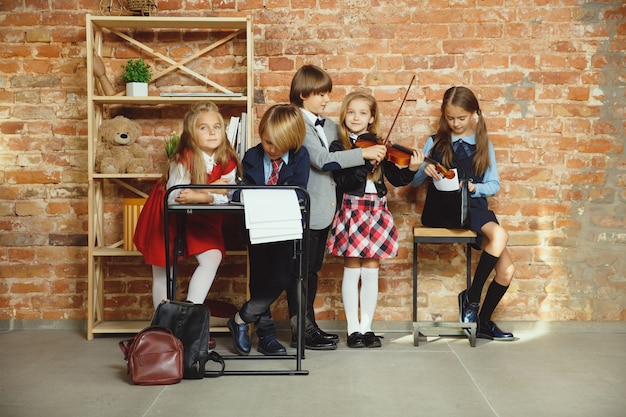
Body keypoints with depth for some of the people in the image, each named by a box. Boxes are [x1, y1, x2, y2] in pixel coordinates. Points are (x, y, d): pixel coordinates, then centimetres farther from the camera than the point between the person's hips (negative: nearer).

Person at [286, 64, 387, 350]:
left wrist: (373, 156, -2)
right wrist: (363, 153, -25)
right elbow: (322, 160, -24)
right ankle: (301, 331, 8)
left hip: (323, 210, 8)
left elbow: (338, 161, 15)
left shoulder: (330, 126, 15)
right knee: (301, 272, 0)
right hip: (305, 210, -8)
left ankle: (309, 326, 24)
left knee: (312, 270, 15)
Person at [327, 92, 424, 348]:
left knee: (371, 270, 5)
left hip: (377, 211, 2)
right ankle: (353, 329, 11)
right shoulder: (338, 146, -1)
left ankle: (366, 327, 14)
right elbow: (343, 182, -15)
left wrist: (411, 169, -16)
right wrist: (366, 162, -25)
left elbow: (395, 178, 2)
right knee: (352, 270, 2)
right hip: (351, 210, -2)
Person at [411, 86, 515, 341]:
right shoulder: (436, 143, 8)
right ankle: (471, 297, -16)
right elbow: (414, 181, 5)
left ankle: (483, 321, 12)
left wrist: (474, 187, -10)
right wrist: (424, 171, -17)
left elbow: (494, 184, 10)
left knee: (507, 270, -10)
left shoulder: (483, 145, 14)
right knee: (500, 234, -31)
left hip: (475, 206, 4)